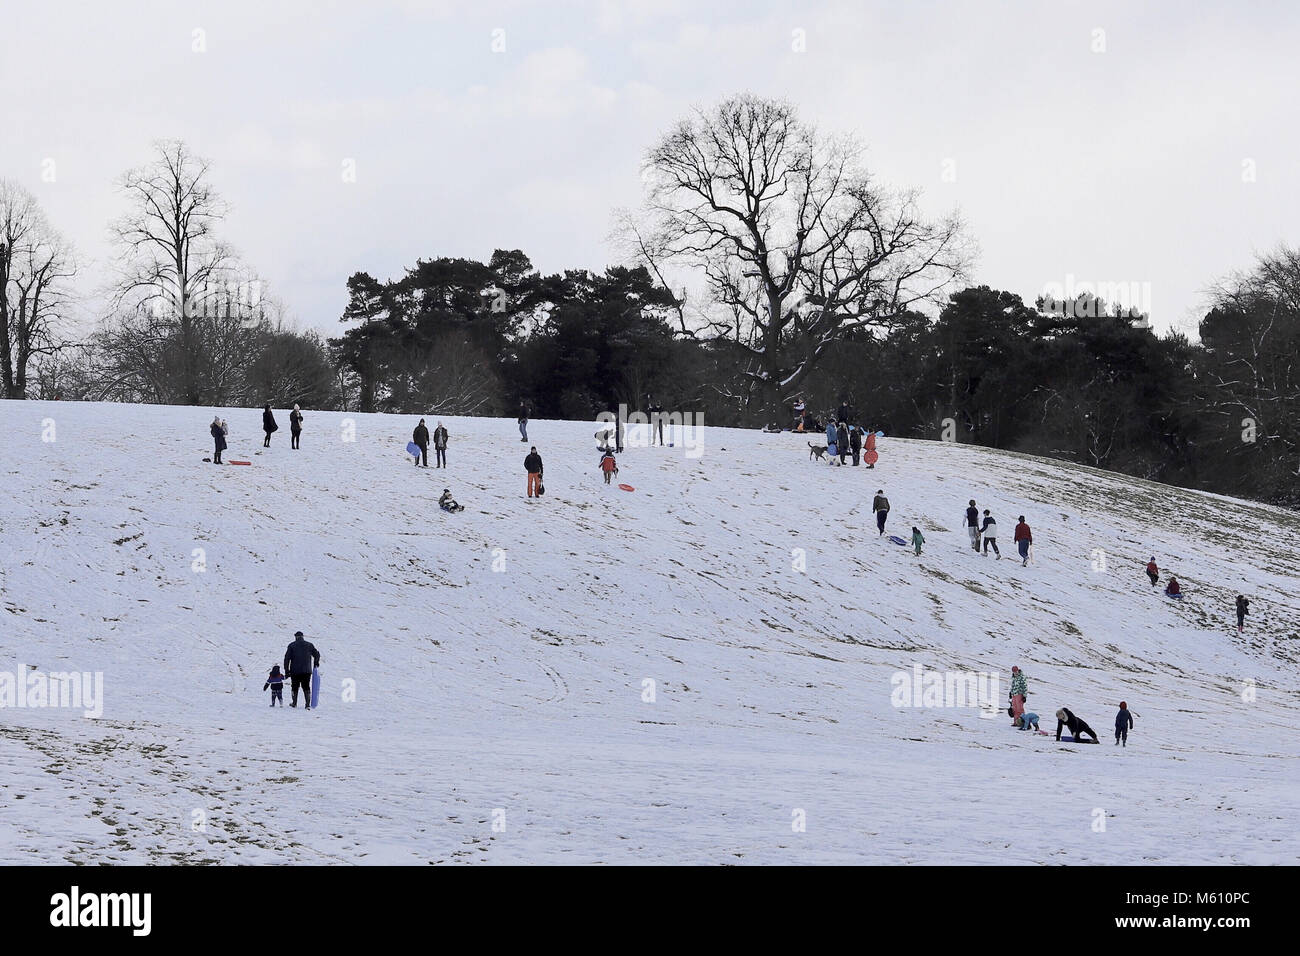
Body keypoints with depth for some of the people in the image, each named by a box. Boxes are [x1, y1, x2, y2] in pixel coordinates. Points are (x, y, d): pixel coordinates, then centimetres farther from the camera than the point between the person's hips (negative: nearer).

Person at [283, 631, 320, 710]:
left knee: (295, 687, 14)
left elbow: (287, 658, -4)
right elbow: (317, 655, 9)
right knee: (306, 687, 4)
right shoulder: (309, 645, 5)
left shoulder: (292, 645, 0)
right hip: (307, 671, 1)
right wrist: (316, 663, 28)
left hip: (295, 671, -1)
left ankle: (294, 703, 22)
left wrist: (286, 669, 0)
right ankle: (307, 704, -8)